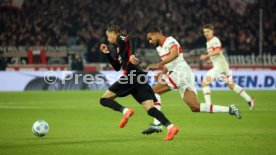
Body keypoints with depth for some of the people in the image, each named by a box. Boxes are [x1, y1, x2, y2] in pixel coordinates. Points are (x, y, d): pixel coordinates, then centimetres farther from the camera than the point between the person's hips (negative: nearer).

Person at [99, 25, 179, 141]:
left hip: (131, 76, -9)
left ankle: (125, 111, -24)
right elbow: (117, 67, 35)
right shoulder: (117, 48, 31)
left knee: (104, 99, -1)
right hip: (139, 79, 9)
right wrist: (107, 53, 34)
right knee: (150, 109, -3)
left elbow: (131, 39, -18)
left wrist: (132, 54, -32)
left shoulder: (120, 39, 6)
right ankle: (170, 126, -22)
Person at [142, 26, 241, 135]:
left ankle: (157, 124, -18)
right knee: (195, 107, 1)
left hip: (181, 72, -10)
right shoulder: (159, 48, 24)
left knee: (154, 90, -11)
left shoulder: (169, 41, -4)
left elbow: (174, 53, -24)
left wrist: (159, 65, -28)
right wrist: (162, 73, 16)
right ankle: (229, 109, 4)